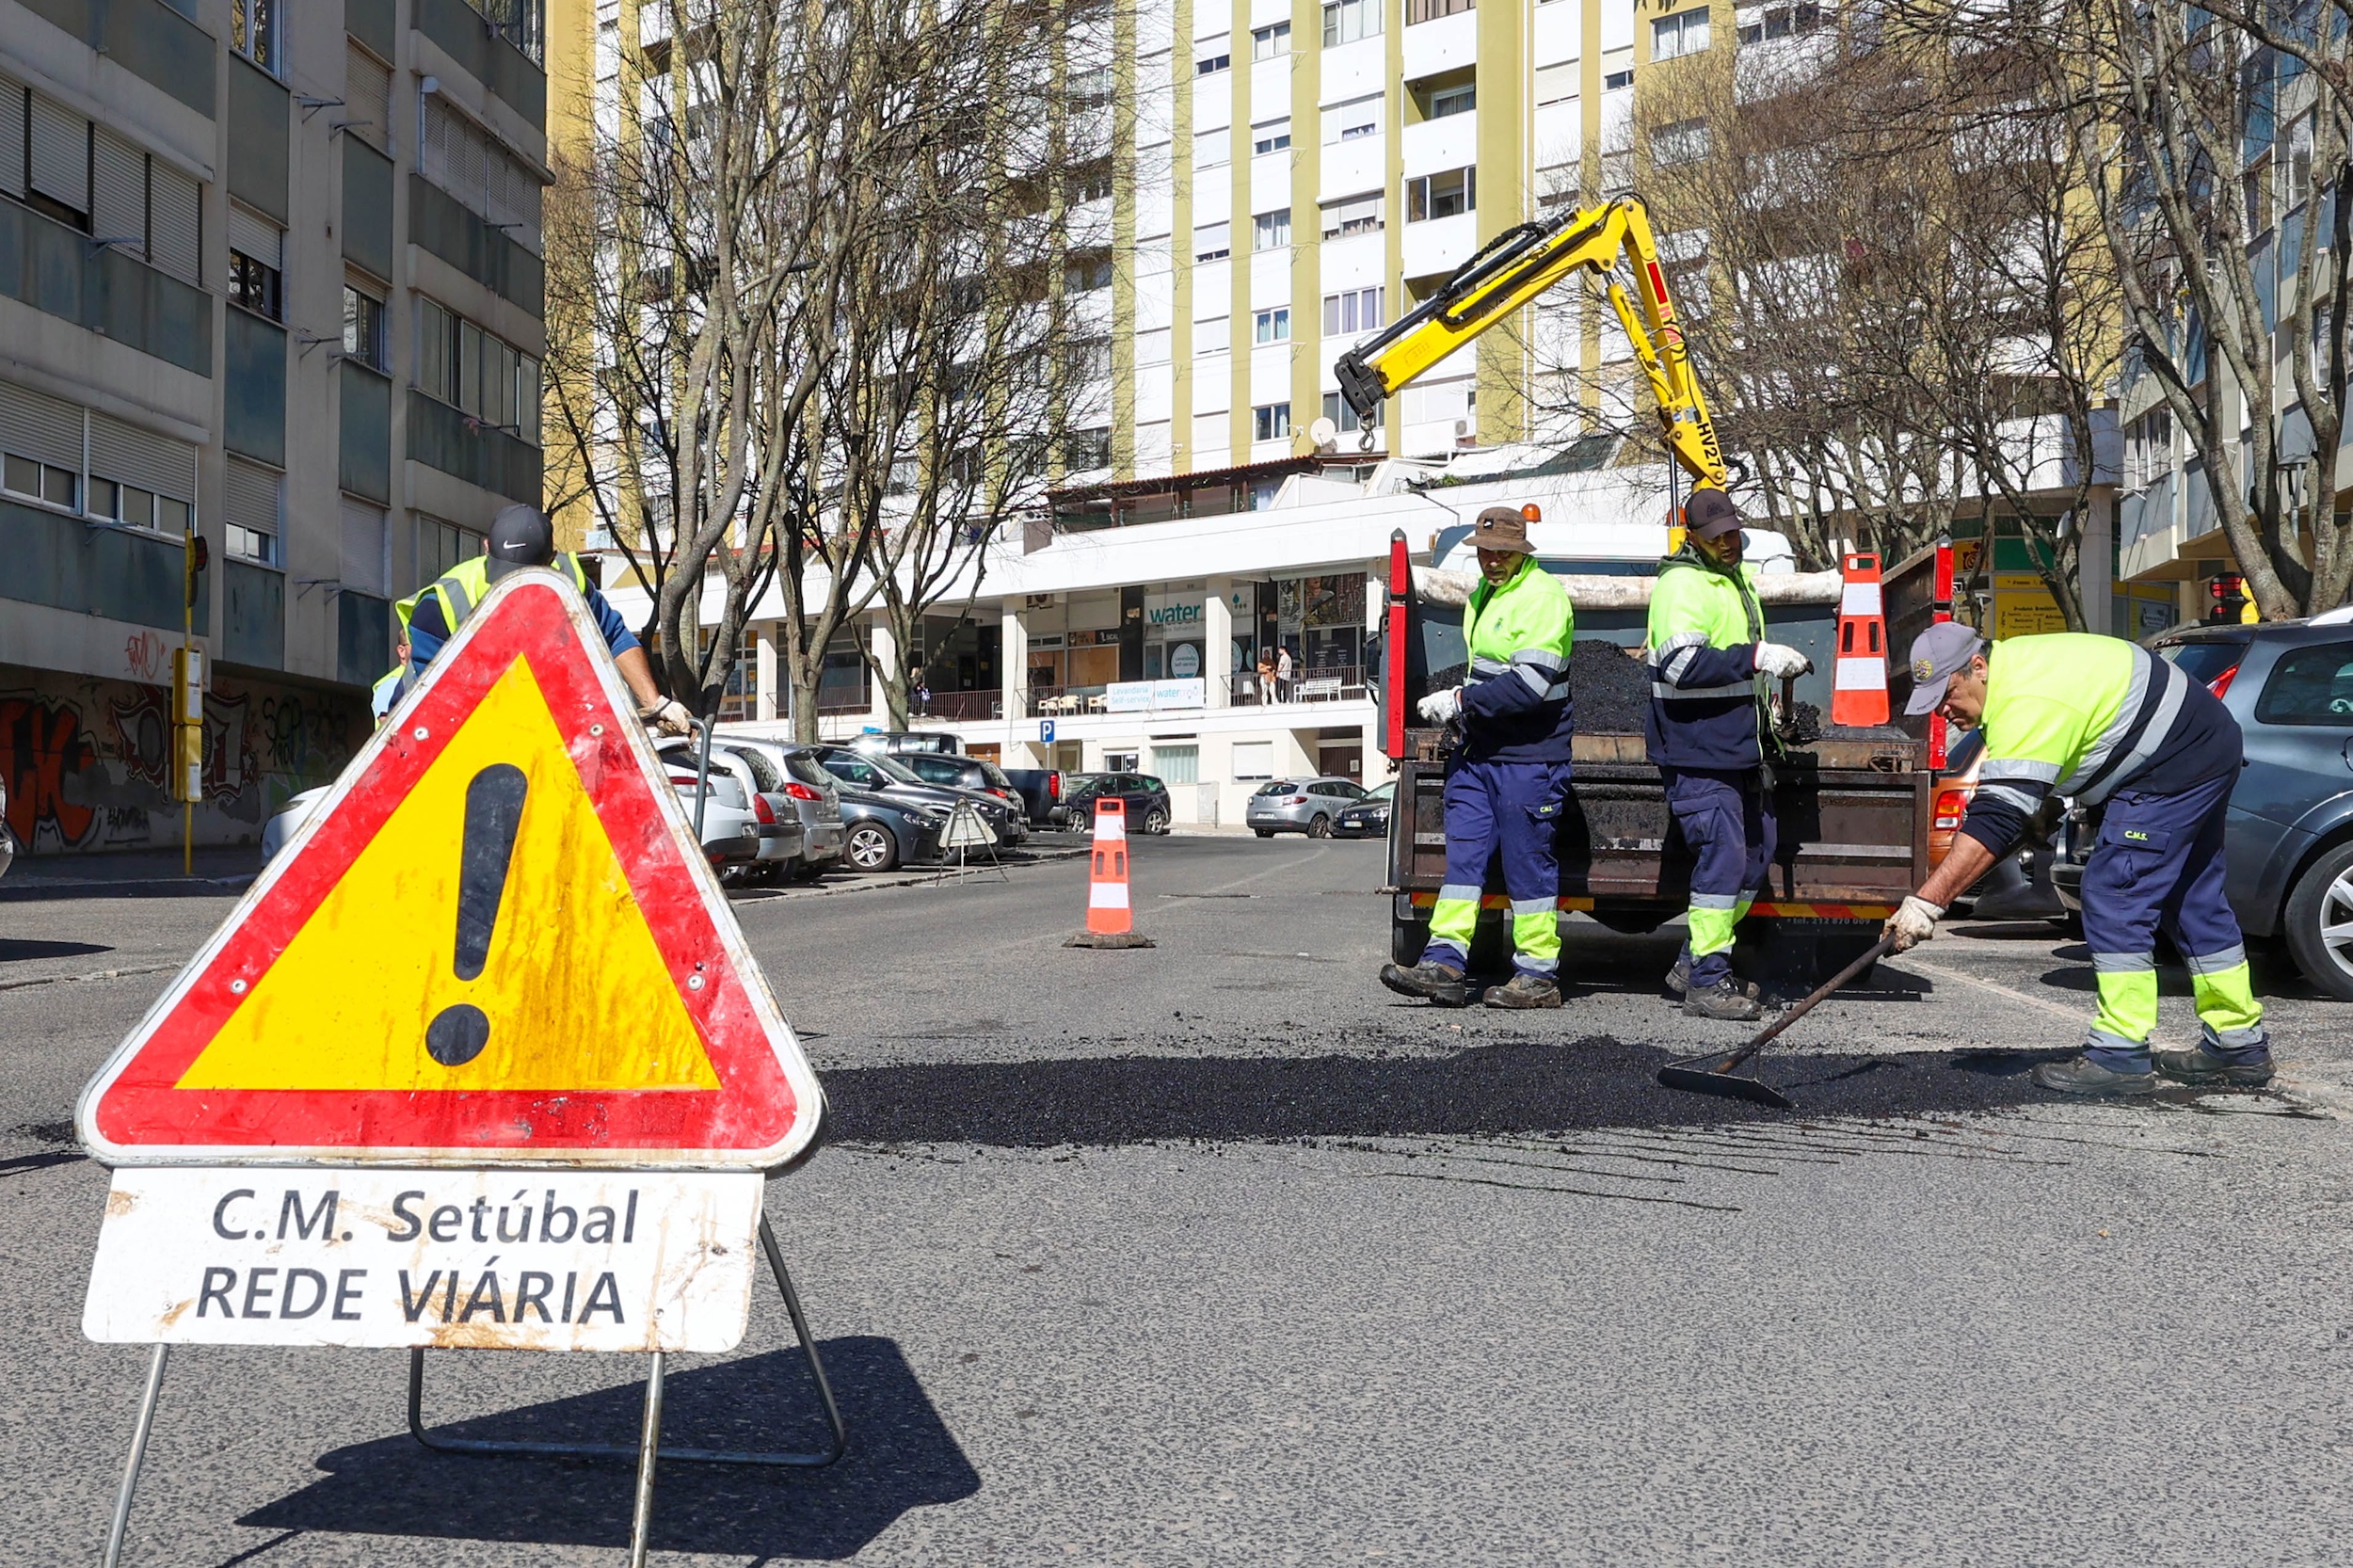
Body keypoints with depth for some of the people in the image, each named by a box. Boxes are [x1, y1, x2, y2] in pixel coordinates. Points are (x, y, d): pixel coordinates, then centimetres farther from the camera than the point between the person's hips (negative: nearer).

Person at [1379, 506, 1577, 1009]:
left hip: (1529, 758, -9)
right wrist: (1460, 706, 13)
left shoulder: (1543, 597, -11)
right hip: (1477, 751, 9)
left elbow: (1531, 684, -21)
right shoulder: (1479, 598, 17)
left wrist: (1462, 701, -17)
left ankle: (1539, 975, 8)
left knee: (1528, 864, -2)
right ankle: (1444, 964, 3)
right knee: (1463, 853, 3)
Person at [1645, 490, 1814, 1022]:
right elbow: (1682, 665, -27)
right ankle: (1707, 981, -6)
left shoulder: (1741, 576, 17)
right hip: (1697, 750, -10)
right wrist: (1757, 657, -29)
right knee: (1722, 857, -13)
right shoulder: (1680, 585, -14)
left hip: (1742, 747, 10)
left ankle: (1694, 961, 24)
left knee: (1756, 853, 14)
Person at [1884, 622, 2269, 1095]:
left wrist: (1928, 900, -38)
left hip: (2175, 763, -11)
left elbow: (1996, 822, -35)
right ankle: (2240, 1045, 27)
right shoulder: (2011, 662, 3)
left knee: (2115, 897, -13)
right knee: (2190, 899, 17)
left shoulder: (2027, 703, -29)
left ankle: (2121, 1056, -10)